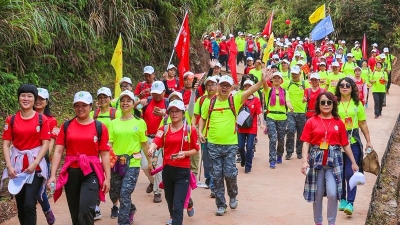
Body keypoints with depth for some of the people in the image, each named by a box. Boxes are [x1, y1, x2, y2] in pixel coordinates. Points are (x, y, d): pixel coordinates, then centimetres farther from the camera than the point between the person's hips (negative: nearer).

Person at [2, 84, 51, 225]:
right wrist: (9, 166, -10)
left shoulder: (42, 119, -1)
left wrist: (35, 163, -14)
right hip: (17, 165, 3)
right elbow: (6, 144, 2)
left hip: (35, 165, -2)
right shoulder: (11, 120, 4)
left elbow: (45, 144, -4)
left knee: (29, 205, -11)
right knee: (20, 205, 9)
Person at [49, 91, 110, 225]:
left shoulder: (100, 127, 0)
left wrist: (107, 178, -1)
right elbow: (58, 151, 2)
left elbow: (105, 155, 1)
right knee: (75, 213, 11)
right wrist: (53, 175, -4)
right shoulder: (66, 126, 4)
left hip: (91, 173, -2)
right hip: (71, 173, 3)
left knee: (85, 210, -16)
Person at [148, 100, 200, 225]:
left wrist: (185, 153, -17)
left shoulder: (190, 130, -2)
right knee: (169, 199, 22)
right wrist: (151, 149, -37)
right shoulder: (164, 129, 4)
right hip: (167, 169, 4)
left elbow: (195, 150, 3)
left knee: (178, 204, -11)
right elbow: (156, 142, -14)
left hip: (183, 171, -4)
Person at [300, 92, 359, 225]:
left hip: (334, 159, 0)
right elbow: (306, 143, -4)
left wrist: (353, 162, 9)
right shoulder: (311, 122, -1)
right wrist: (305, 161, -16)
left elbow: (345, 144, 9)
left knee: (333, 193, -11)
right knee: (317, 194, 9)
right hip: (316, 159, 0)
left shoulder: (339, 123, 4)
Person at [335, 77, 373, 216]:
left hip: (353, 142, -1)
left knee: (350, 173, -7)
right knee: (340, 173, 9)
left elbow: (363, 124, 9)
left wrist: (368, 142, 8)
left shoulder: (357, 104, 4)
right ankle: (342, 199, 24)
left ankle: (350, 203, -4)